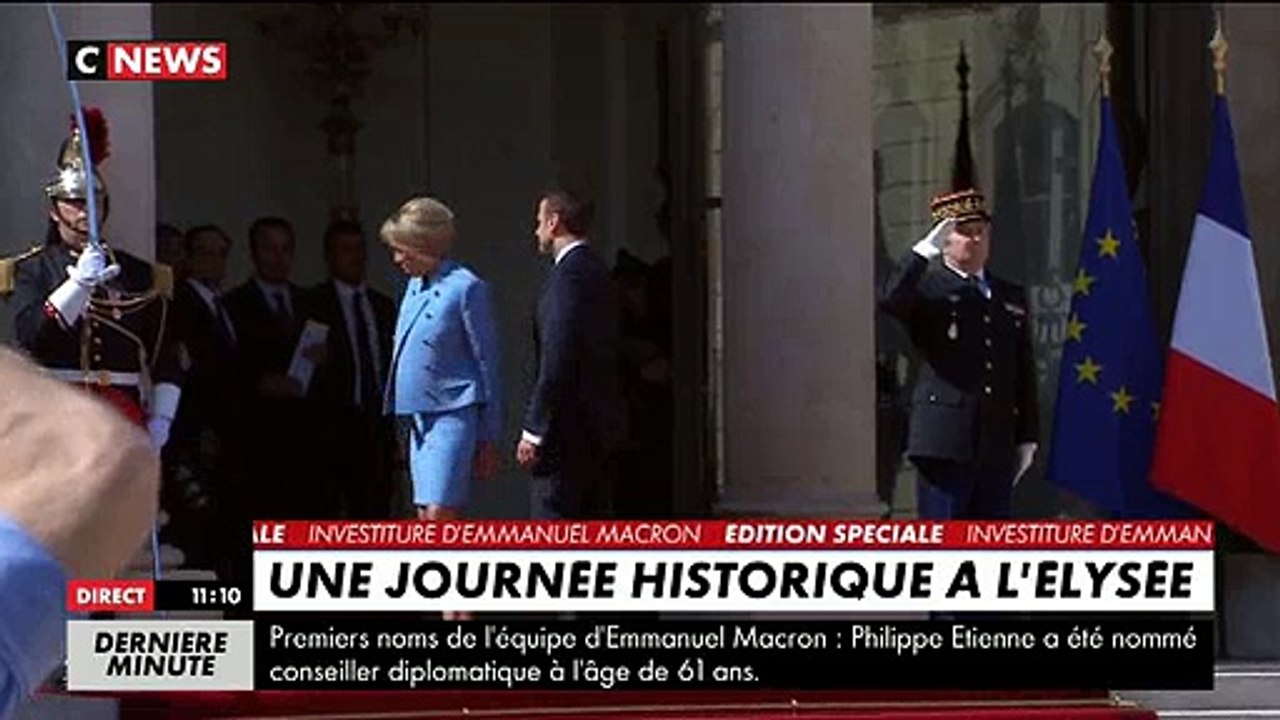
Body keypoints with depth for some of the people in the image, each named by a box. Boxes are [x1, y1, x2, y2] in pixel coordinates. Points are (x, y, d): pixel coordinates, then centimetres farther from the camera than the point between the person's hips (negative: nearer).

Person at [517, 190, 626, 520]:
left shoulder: (569, 276, -15)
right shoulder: (598, 272, 15)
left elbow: (556, 360, -21)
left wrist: (533, 431, -18)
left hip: (571, 427, -10)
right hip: (603, 424, 10)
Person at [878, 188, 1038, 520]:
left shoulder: (1011, 297, 17)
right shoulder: (928, 288, 2)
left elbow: (1024, 373, 18)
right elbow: (891, 299, -22)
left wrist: (1027, 438, 13)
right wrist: (926, 249, -21)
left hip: (998, 447, 5)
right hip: (946, 443, -5)